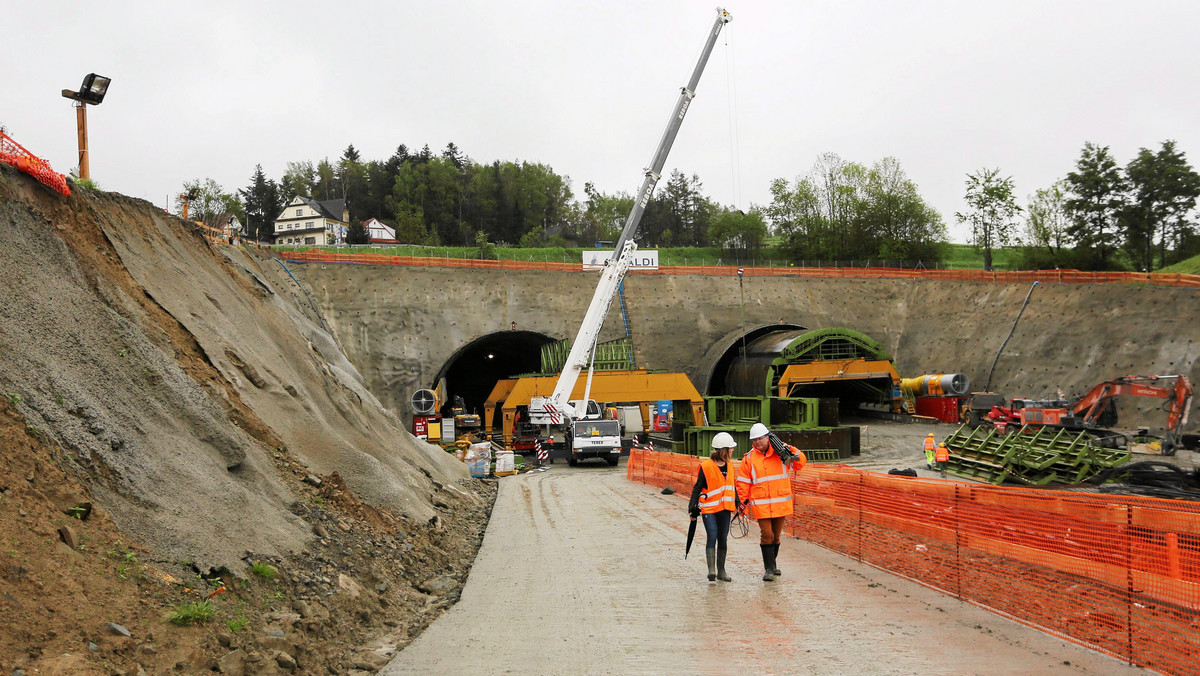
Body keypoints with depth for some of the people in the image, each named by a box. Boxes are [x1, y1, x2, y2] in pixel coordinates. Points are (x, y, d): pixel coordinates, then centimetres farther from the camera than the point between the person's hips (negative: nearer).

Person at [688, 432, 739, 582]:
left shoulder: (729, 465, 10)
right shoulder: (706, 466, -11)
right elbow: (698, 488, -6)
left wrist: (737, 503, 21)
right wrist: (693, 508, -8)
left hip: (725, 508, 6)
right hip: (709, 509, -6)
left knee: (723, 539, 9)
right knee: (712, 537, -14)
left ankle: (721, 571, 17)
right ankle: (711, 569, -12)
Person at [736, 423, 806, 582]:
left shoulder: (779, 453, 5)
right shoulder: (749, 459, 2)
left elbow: (801, 462, 8)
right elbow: (743, 483, 6)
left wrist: (790, 450, -7)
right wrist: (742, 502, 3)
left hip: (780, 503, 2)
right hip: (761, 505, -2)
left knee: (776, 536, 13)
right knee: (766, 535, -10)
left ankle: (772, 564, 30)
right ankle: (769, 569, -4)